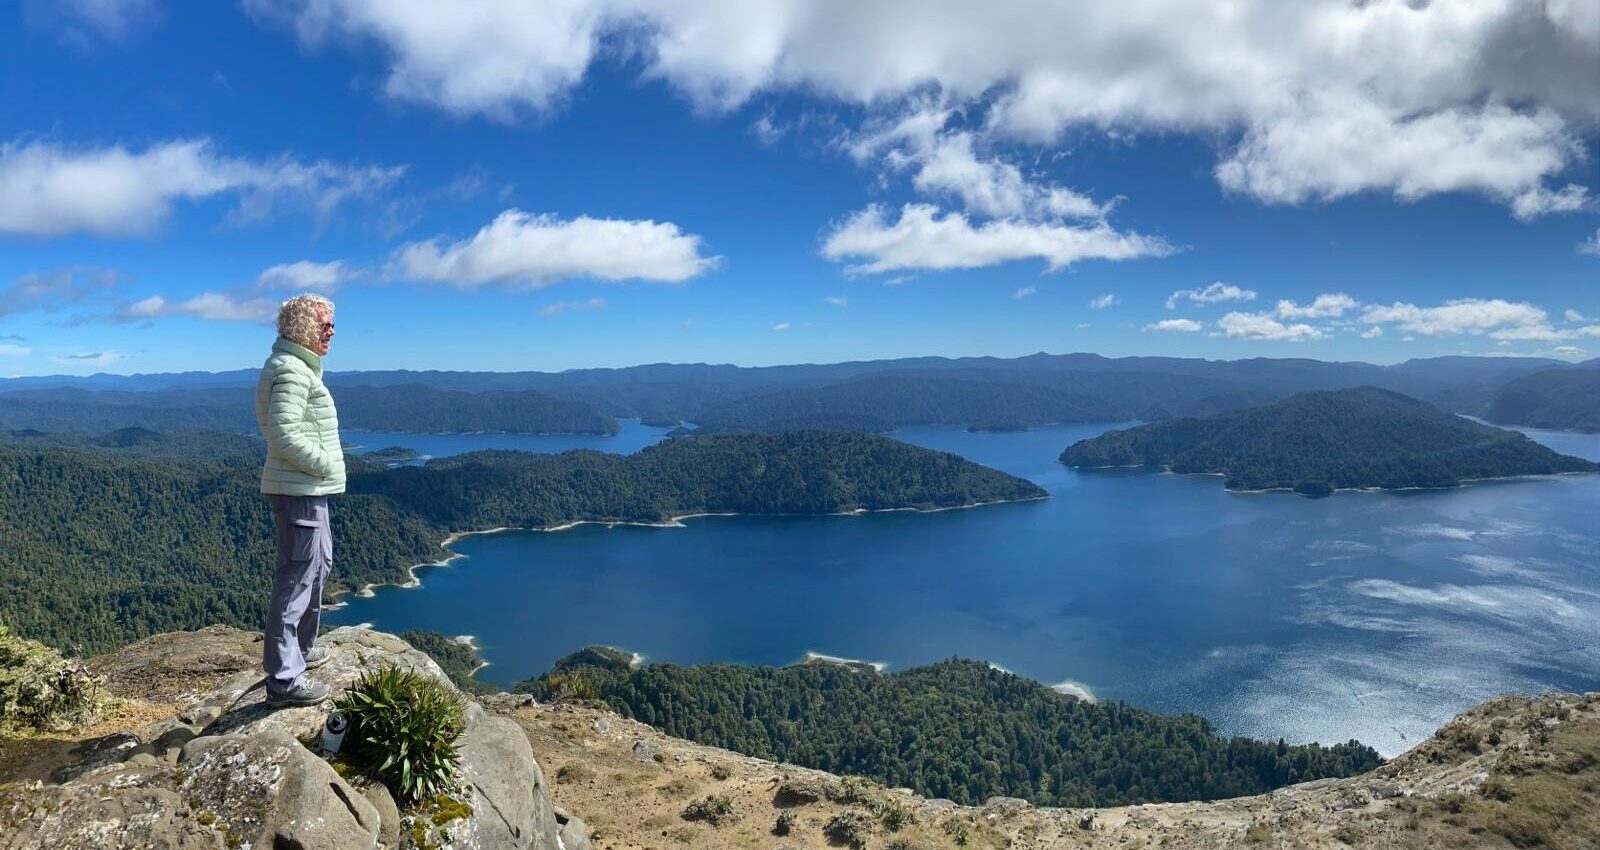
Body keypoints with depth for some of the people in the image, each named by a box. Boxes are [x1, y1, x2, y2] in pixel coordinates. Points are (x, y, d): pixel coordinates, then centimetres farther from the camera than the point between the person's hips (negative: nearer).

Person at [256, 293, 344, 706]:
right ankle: (284, 679, -3)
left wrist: (324, 464, 15)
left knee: (318, 563, 23)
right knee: (297, 579, -8)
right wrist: (325, 464, -16)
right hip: (300, 490, -11)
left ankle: (300, 648, 38)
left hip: (309, 488, 11)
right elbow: (285, 434, -25)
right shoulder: (291, 371, -17)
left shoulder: (298, 367, 16)